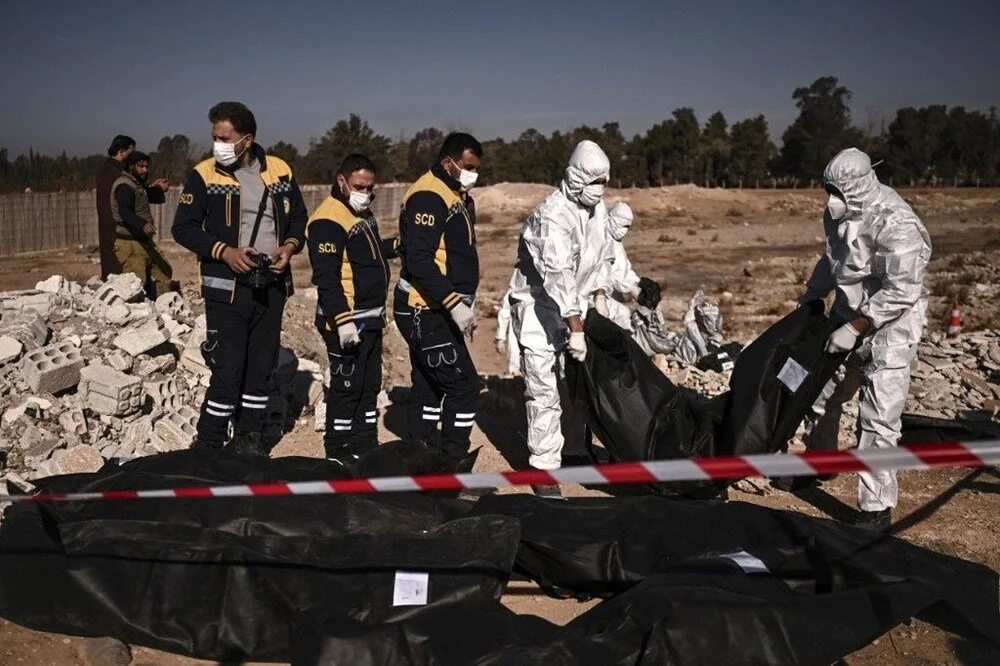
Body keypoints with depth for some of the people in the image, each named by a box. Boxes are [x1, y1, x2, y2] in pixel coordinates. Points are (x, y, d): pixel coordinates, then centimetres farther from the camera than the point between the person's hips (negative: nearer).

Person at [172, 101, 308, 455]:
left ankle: (249, 437, 25)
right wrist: (224, 251, -15)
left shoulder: (279, 171, 4)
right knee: (228, 370, -7)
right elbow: (183, 228, -3)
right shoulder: (204, 175, -4)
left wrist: (290, 245, -5)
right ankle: (208, 444, 8)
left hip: (272, 285, 4)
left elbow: (299, 217, 15)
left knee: (261, 365, 11)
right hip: (227, 288, -4)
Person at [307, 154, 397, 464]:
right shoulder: (328, 220, -19)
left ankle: (366, 445, 30)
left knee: (370, 385, 17)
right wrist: (343, 320, -28)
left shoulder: (362, 212, 13)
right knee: (346, 386, -1)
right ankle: (338, 453, 11)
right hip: (347, 323, -10)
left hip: (371, 319, 10)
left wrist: (398, 244, 15)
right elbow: (326, 276, -25)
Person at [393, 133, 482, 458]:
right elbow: (419, 260, -24)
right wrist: (455, 303, -25)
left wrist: (466, 303, 18)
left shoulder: (459, 198, 17)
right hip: (424, 312, -10)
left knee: (429, 388, 15)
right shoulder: (428, 197, -16)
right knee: (463, 385, -10)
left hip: (435, 312, 10)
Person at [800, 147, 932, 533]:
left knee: (878, 419, -9)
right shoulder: (840, 213, 0)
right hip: (848, 318, 8)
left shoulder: (895, 225, -26)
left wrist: (855, 328, -25)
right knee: (821, 390, 19)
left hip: (889, 327, -8)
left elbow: (901, 292, -26)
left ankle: (877, 510, 1)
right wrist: (811, 296, 15)